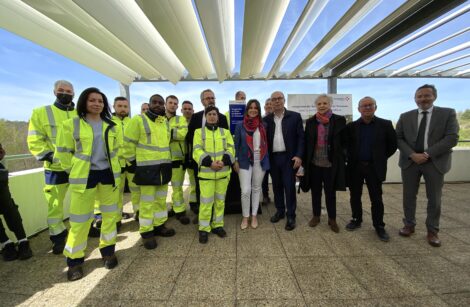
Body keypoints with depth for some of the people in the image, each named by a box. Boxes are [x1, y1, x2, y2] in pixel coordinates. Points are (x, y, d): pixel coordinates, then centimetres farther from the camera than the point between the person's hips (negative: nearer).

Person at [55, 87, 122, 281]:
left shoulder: (112, 127, 4)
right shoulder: (71, 125, -4)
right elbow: (63, 152, 2)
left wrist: (111, 164, 13)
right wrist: (73, 171, 2)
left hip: (109, 174, 3)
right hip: (84, 176, -3)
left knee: (110, 214, 11)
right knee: (80, 219, 3)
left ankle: (108, 250, 30)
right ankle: (74, 260, 24)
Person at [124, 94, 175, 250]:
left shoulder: (165, 121, 12)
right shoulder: (138, 120, -8)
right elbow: (128, 143, -7)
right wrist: (133, 161, -4)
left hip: (164, 166, 7)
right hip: (147, 167, -6)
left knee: (161, 199, 15)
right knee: (147, 201, 1)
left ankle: (159, 225, 30)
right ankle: (146, 232, 16)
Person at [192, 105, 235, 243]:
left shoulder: (225, 132, 9)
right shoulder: (199, 132, 4)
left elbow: (230, 149, 2)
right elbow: (197, 151, -6)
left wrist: (224, 161, -16)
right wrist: (210, 163, -19)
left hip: (223, 172, 3)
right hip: (206, 172, -2)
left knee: (220, 200, 12)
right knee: (206, 201, -1)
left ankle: (217, 225, 29)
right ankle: (204, 228, 17)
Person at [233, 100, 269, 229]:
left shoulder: (263, 125, 4)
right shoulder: (240, 126, 0)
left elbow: (266, 143, 8)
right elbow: (236, 144, 3)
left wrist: (266, 160, 5)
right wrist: (235, 161, -2)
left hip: (260, 161, 2)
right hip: (245, 161, -2)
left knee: (256, 189, 10)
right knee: (245, 190, -5)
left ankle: (254, 216, 25)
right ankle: (245, 217, 16)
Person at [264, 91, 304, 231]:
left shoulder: (295, 116, 0)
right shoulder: (267, 119, 7)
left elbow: (301, 137, -3)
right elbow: (265, 139, 7)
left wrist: (298, 155, -12)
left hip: (289, 157, -3)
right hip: (273, 158, 3)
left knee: (289, 187, 1)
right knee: (277, 186, 13)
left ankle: (291, 216, 14)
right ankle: (280, 211, 30)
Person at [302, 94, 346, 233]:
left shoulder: (339, 120, -1)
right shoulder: (310, 121, 3)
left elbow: (344, 141, 2)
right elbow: (306, 142, 4)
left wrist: (341, 160, -2)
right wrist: (305, 161, 1)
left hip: (331, 164, -2)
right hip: (314, 163, 2)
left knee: (330, 192, 10)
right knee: (315, 191, 13)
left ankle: (332, 219, 26)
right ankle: (316, 216, 30)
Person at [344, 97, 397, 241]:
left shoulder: (385, 125, 0)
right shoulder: (351, 126, 1)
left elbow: (393, 144, 6)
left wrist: (382, 158, 3)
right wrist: (350, 158, 2)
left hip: (374, 167, -1)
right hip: (355, 167, 1)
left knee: (376, 199, 6)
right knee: (355, 196, 10)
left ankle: (379, 226, 20)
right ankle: (356, 220, 27)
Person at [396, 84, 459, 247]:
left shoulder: (448, 113, 2)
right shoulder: (405, 116, 7)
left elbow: (452, 138, -7)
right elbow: (398, 138, 2)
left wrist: (427, 154, -16)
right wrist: (412, 155, -13)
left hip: (435, 162, -1)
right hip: (410, 161, 2)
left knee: (434, 198, 7)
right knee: (409, 196, 8)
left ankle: (432, 231, 23)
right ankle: (409, 225, 24)